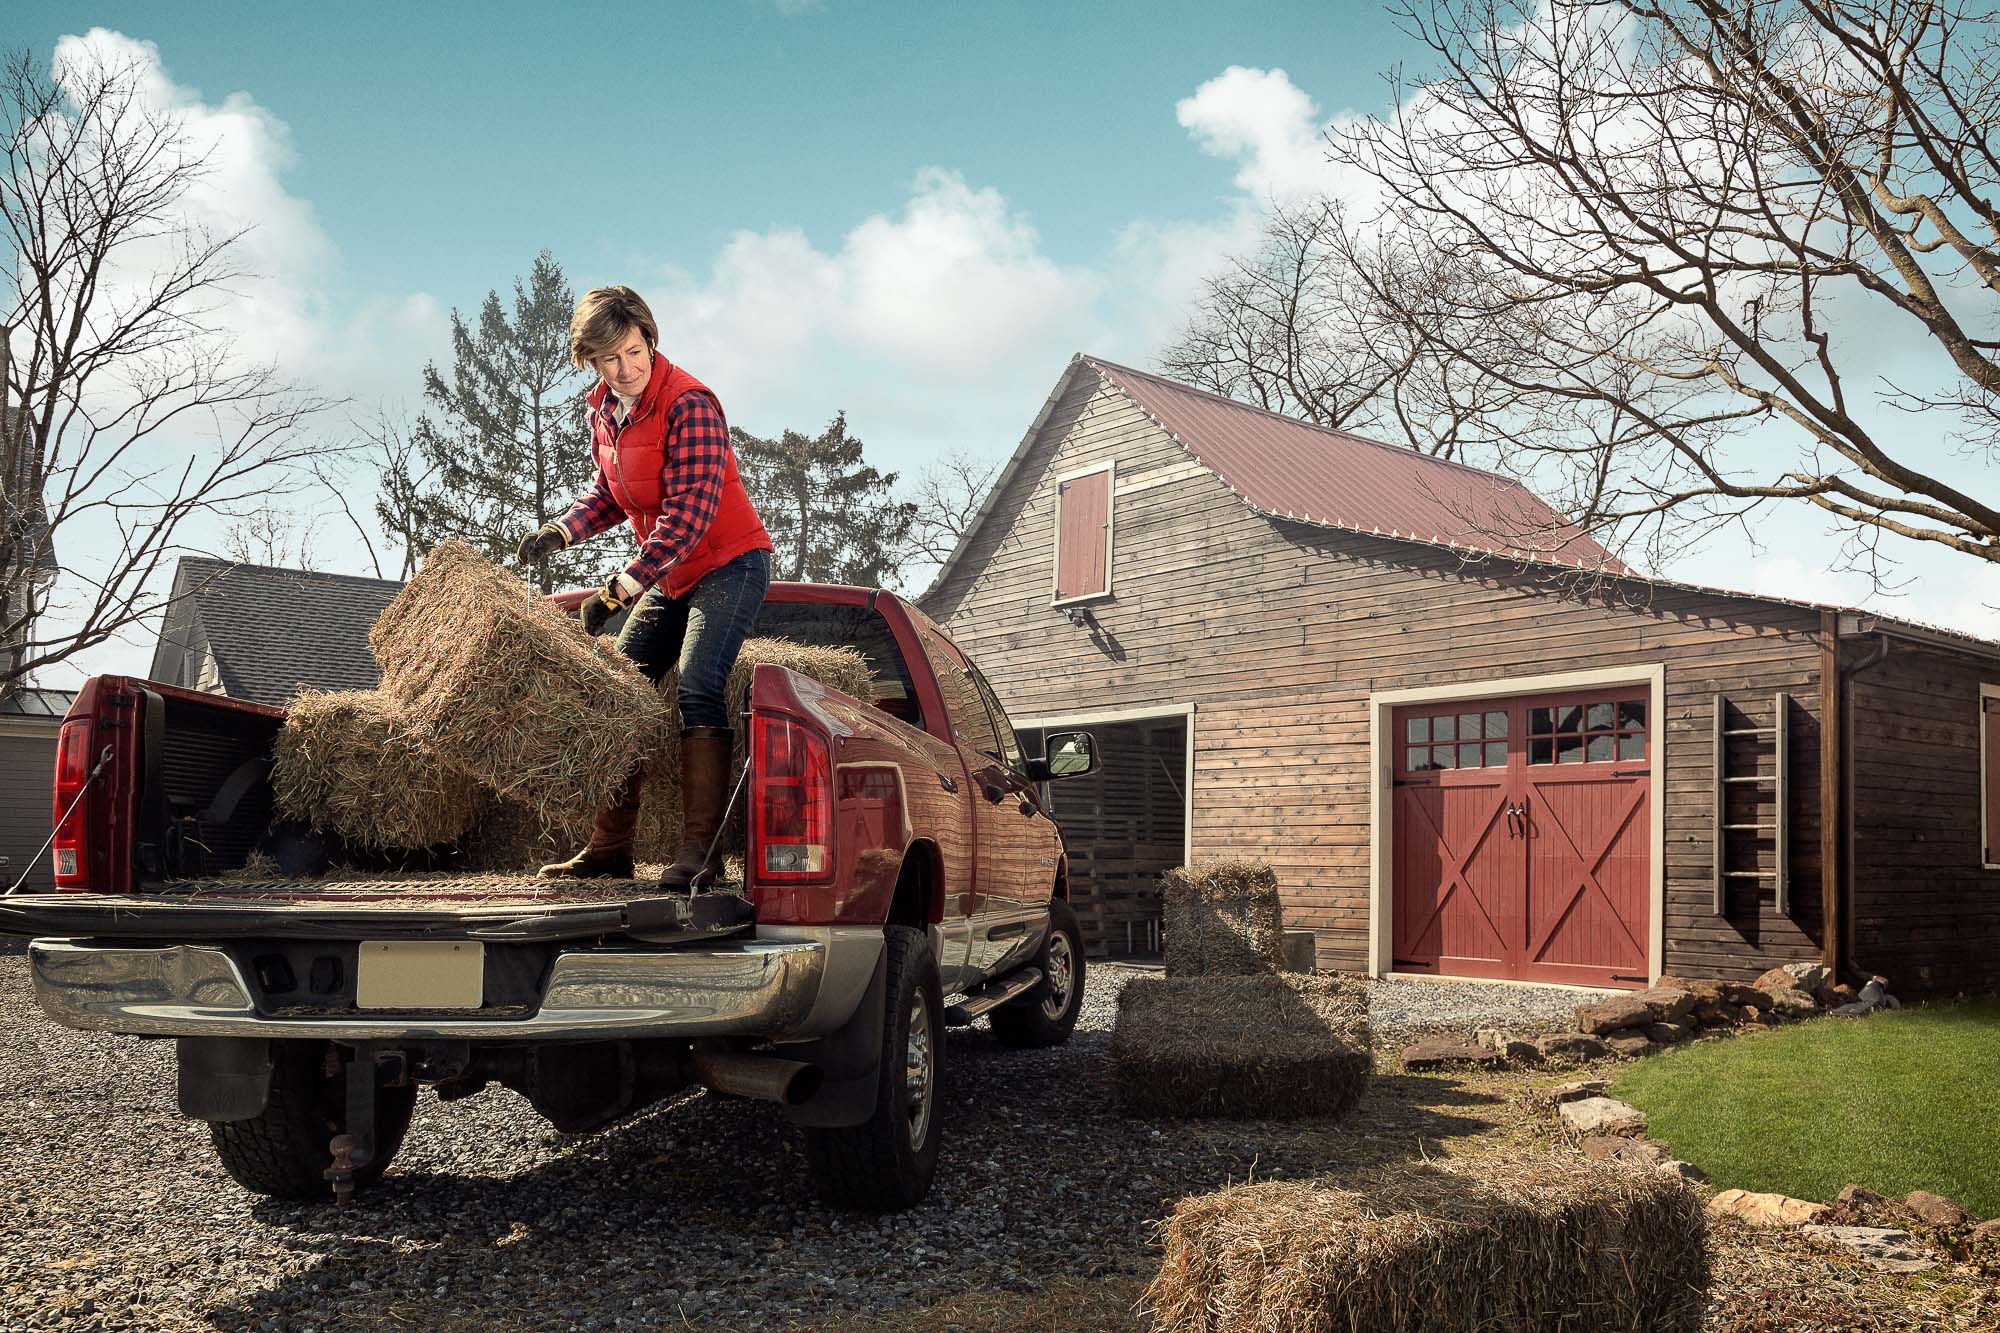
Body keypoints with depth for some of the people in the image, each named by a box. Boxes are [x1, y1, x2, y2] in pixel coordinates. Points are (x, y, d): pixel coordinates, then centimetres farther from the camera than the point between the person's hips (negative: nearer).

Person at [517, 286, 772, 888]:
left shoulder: (689, 404, -22)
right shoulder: (603, 411, 4)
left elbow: (689, 512, -28)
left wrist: (620, 589, -30)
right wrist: (560, 532, -1)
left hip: (729, 564, -9)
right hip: (669, 577, 9)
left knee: (697, 689, -23)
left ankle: (700, 850, -21)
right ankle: (608, 849, 12)